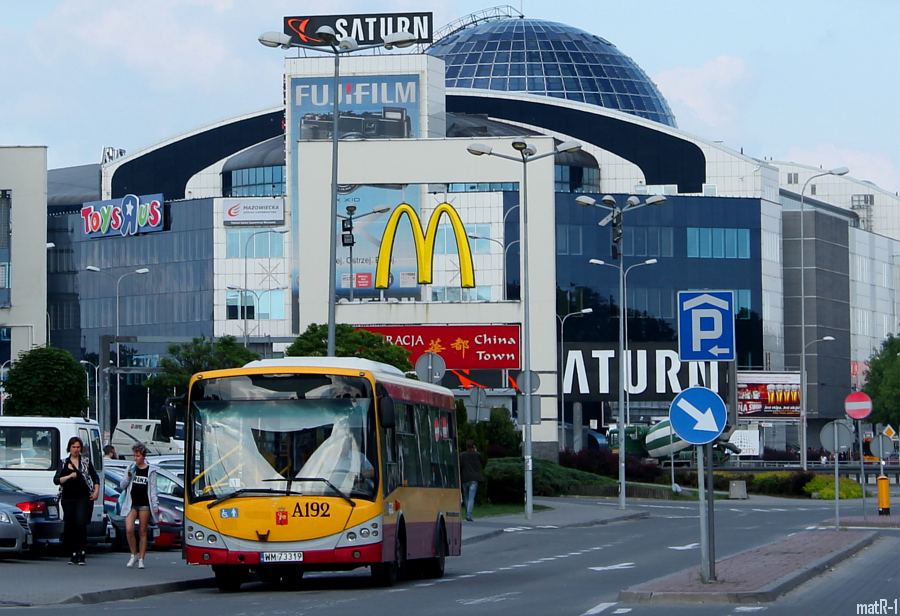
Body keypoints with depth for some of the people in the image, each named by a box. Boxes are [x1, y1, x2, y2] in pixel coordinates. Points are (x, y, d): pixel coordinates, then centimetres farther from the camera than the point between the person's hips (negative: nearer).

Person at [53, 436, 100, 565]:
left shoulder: (86, 461, 11)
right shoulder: (63, 463, 12)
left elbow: (95, 477, 16)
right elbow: (56, 480, 5)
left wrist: (96, 491, 3)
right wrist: (69, 476, -10)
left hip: (83, 497, -2)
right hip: (68, 498, 2)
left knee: (81, 523, -15)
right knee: (69, 527, 1)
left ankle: (81, 554, -13)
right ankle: (73, 554, 9)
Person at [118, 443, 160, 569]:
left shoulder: (150, 470, 4)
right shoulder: (131, 468, 9)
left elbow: (153, 489, 3)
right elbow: (122, 486, 8)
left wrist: (155, 505, -7)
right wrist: (129, 475, -8)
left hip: (144, 504, -2)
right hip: (131, 503, 2)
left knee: (143, 532, 1)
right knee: (129, 530, -13)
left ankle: (141, 559, 7)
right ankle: (134, 554, 6)